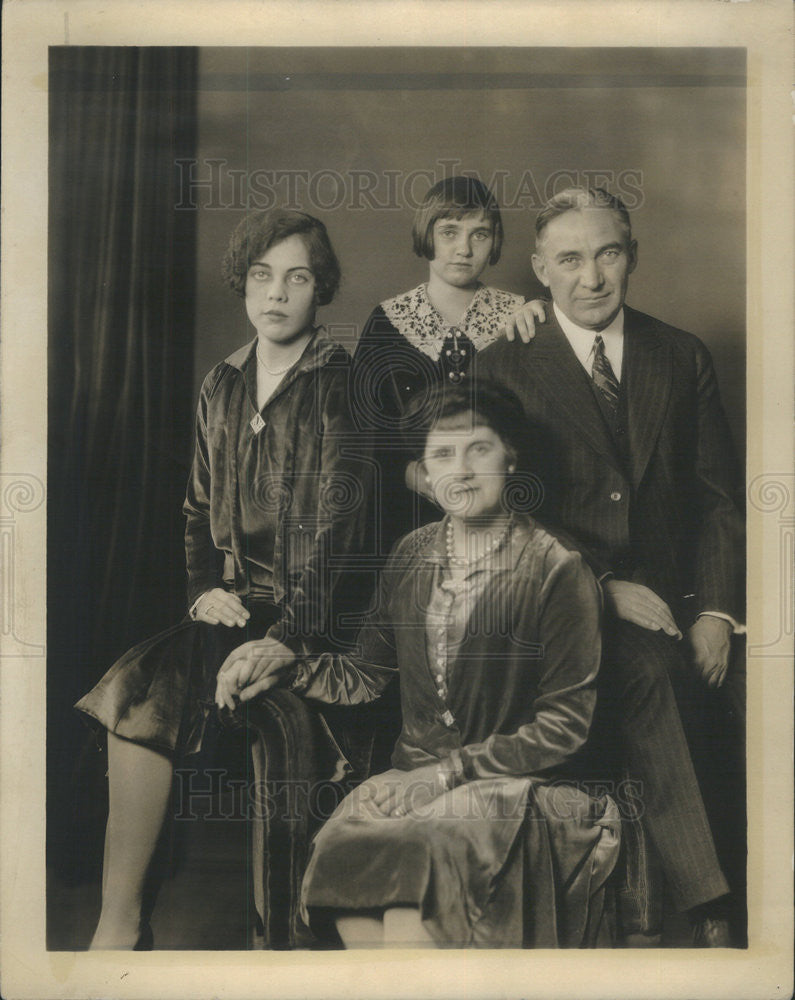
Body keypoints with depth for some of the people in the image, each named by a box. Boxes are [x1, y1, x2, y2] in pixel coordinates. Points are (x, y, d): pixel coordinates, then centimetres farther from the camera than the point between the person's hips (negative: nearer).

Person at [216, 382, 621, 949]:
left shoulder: (558, 571, -6)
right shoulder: (414, 556, 10)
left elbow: (565, 724, -8)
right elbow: (366, 676, 20)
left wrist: (446, 773, -14)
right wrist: (287, 666, 2)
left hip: (515, 786, -4)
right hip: (417, 774, 5)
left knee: (414, 862, -32)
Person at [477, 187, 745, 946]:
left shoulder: (683, 358, 13)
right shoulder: (504, 369, 5)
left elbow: (717, 494, 10)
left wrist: (716, 608, -4)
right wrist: (605, 587, -12)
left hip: (670, 599, 3)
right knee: (642, 665, -29)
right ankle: (707, 908, -20)